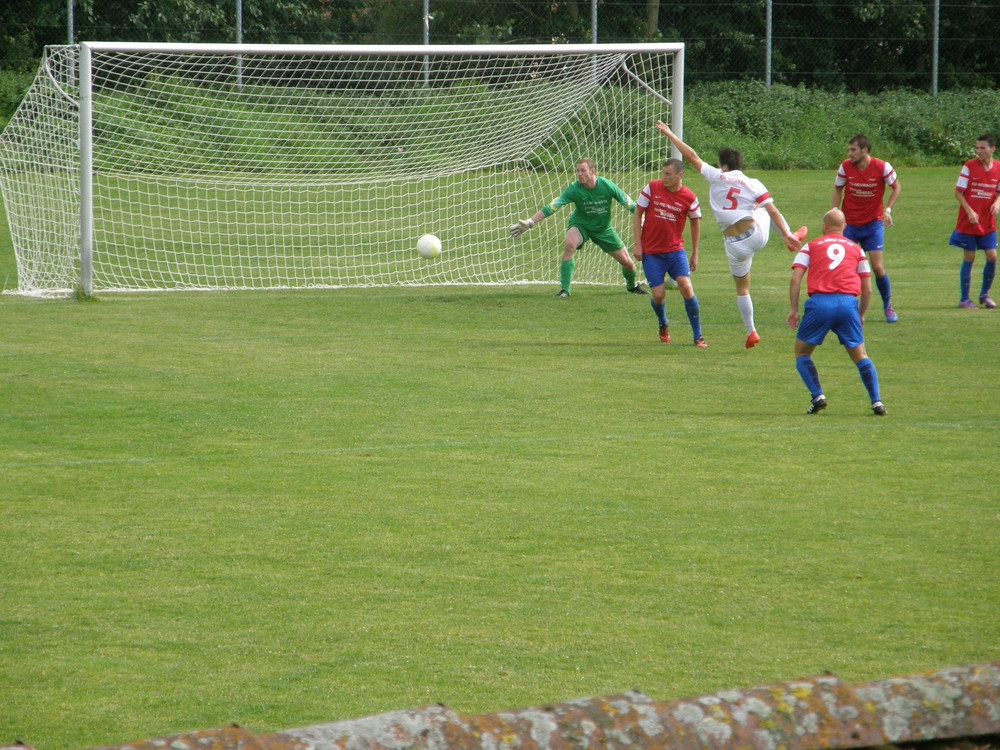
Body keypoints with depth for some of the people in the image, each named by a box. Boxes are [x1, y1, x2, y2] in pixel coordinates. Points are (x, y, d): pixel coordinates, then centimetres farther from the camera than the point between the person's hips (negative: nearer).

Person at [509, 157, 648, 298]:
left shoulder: (607, 186, -21)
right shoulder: (574, 189, -24)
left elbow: (630, 204, -11)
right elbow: (552, 207, -27)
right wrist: (529, 223, -34)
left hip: (603, 228, 2)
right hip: (580, 225, -2)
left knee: (627, 262, 3)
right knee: (569, 244, -35)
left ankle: (632, 285, 40)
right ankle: (564, 289, -26)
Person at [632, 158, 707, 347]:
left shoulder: (689, 198, -6)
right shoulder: (652, 188, -7)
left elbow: (695, 222, 10)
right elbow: (637, 214, 1)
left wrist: (695, 254, 13)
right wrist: (637, 244, -4)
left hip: (675, 250, 0)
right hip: (651, 252, 0)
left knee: (686, 287, -16)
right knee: (658, 295, -4)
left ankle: (698, 337, -5)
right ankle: (663, 324, 31)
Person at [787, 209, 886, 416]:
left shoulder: (811, 246, 16)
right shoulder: (856, 249, 20)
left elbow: (796, 278, 3)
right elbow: (867, 290, 18)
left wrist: (793, 309, 3)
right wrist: (861, 315, 28)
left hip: (819, 303, -2)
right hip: (848, 304, 2)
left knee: (802, 353, 15)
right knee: (860, 355, 12)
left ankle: (817, 397, -1)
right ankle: (876, 401, -1)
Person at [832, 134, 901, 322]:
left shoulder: (882, 167, -12)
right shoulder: (845, 167, -8)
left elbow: (896, 188, 3)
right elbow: (838, 189, 7)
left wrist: (887, 210, -9)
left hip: (873, 222, -1)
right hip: (849, 222, 2)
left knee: (878, 267, -5)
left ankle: (888, 307, 13)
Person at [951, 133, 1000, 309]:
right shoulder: (969, 166, -9)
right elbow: (958, 192, -7)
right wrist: (969, 211, -18)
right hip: (969, 221, -3)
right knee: (969, 258, 0)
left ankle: (984, 295, 18)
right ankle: (964, 299, 10)